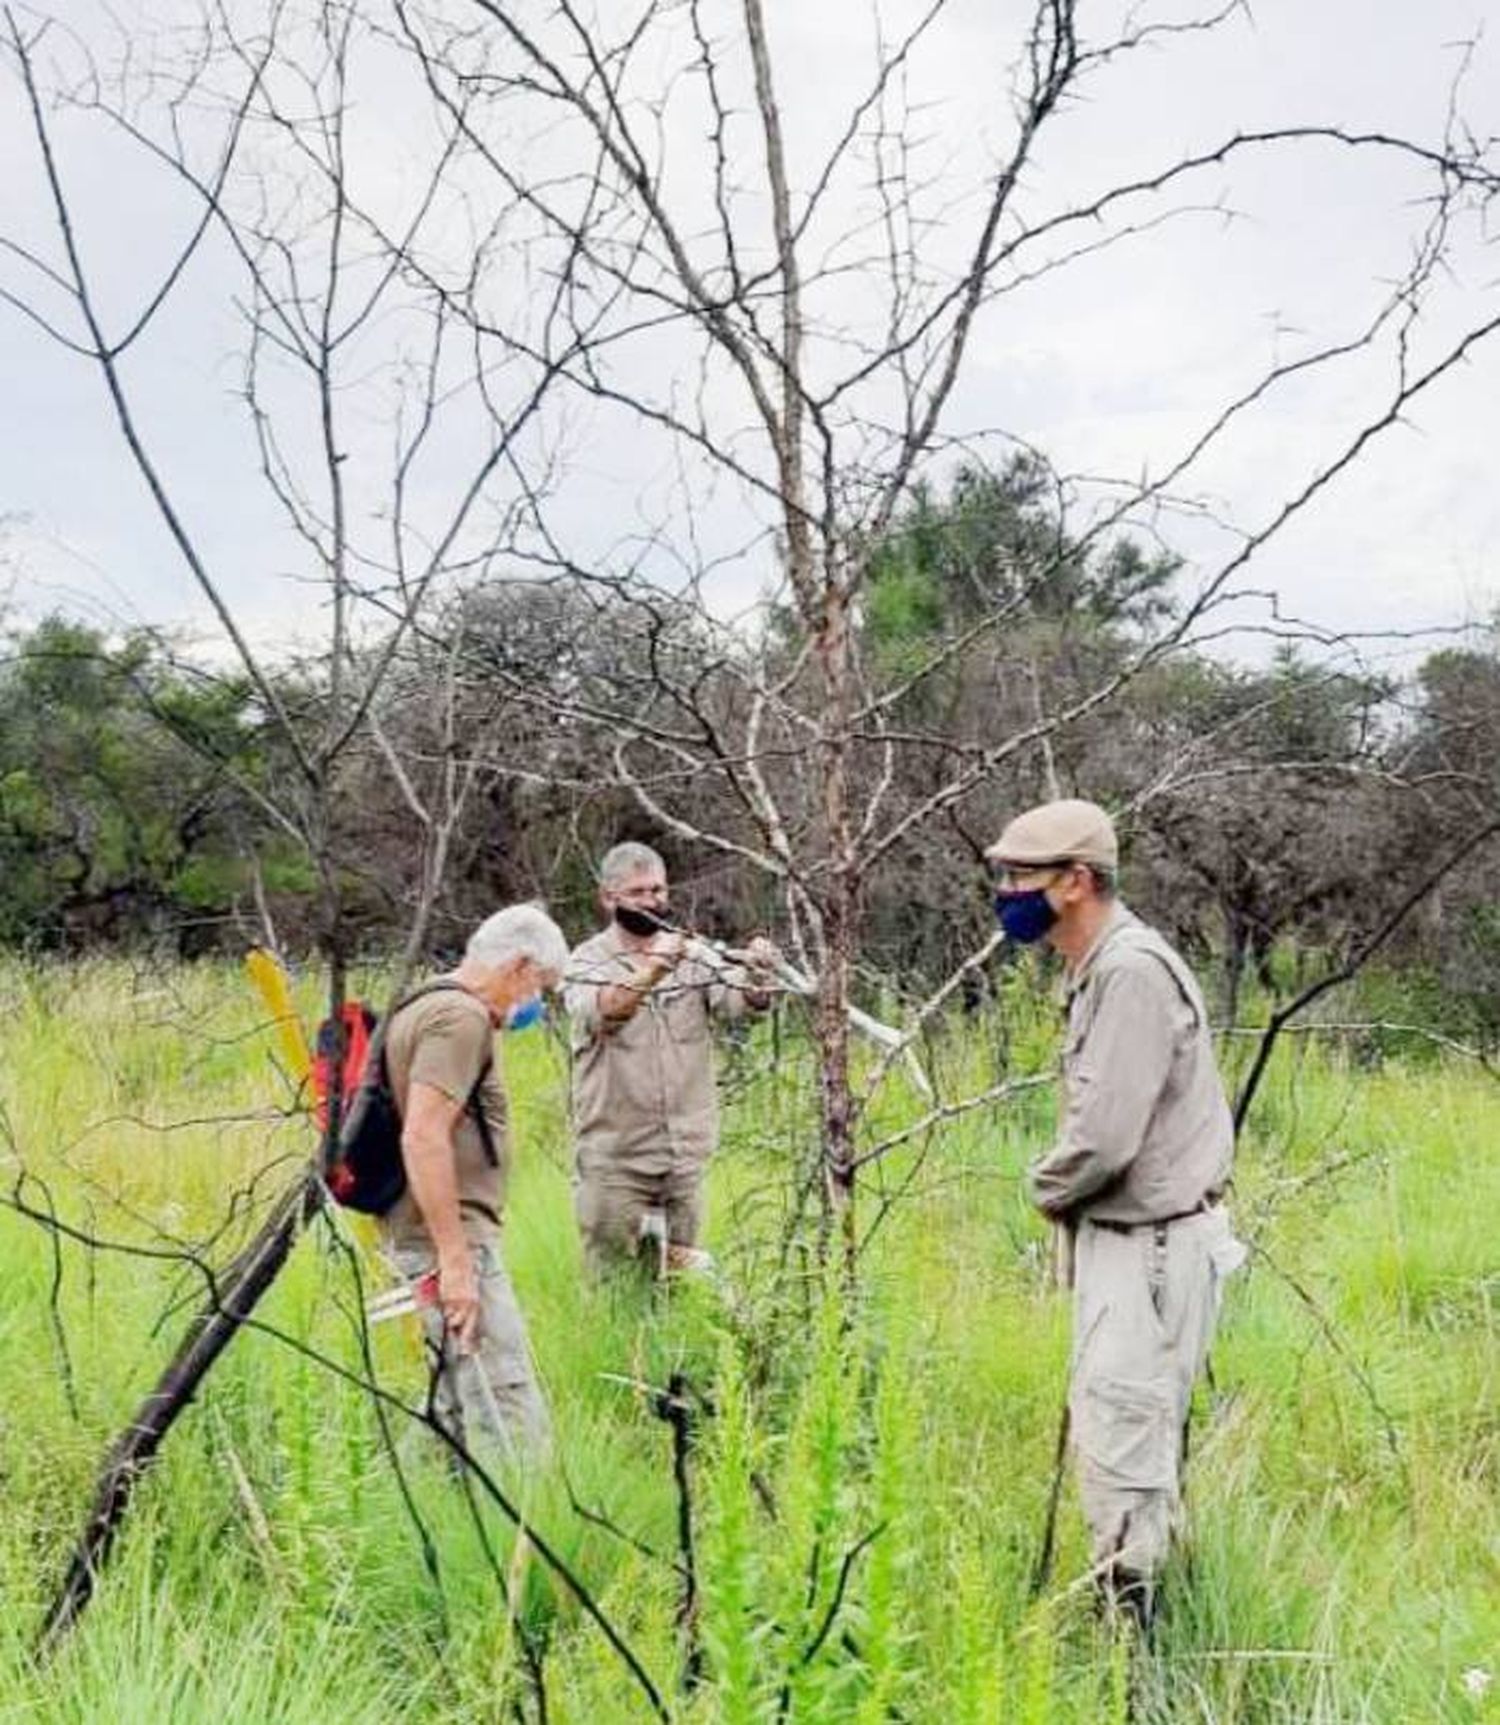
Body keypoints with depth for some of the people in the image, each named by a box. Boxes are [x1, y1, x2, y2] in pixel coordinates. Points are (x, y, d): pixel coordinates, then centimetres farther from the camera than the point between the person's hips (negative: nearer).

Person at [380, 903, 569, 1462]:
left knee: (453, 1407, 15)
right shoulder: (461, 1018, -13)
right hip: (451, 1239, -11)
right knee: (512, 1420, -13)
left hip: (415, 1240, 11)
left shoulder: (422, 1006, 19)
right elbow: (423, 1137, -23)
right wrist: (456, 1262, -24)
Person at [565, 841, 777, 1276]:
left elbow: (739, 998, -11)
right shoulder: (588, 960, -3)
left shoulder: (691, 955, 6)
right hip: (615, 1158, -3)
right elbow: (601, 1011, -24)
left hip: (685, 1153, 3)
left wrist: (756, 975, -34)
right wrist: (651, 971, -42)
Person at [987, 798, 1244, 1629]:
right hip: (1120, 1235, 10)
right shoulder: (1097, 970, 11)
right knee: (1109, 1427, 19)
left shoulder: (1133, 970, -21)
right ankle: (1126, 1607, 31)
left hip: (1153, 1246, -10)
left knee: (1121, 1437, -6)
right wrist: (1064, 1190, 3)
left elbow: (1103, 1137, -25)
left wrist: (1046, 1188, -6)